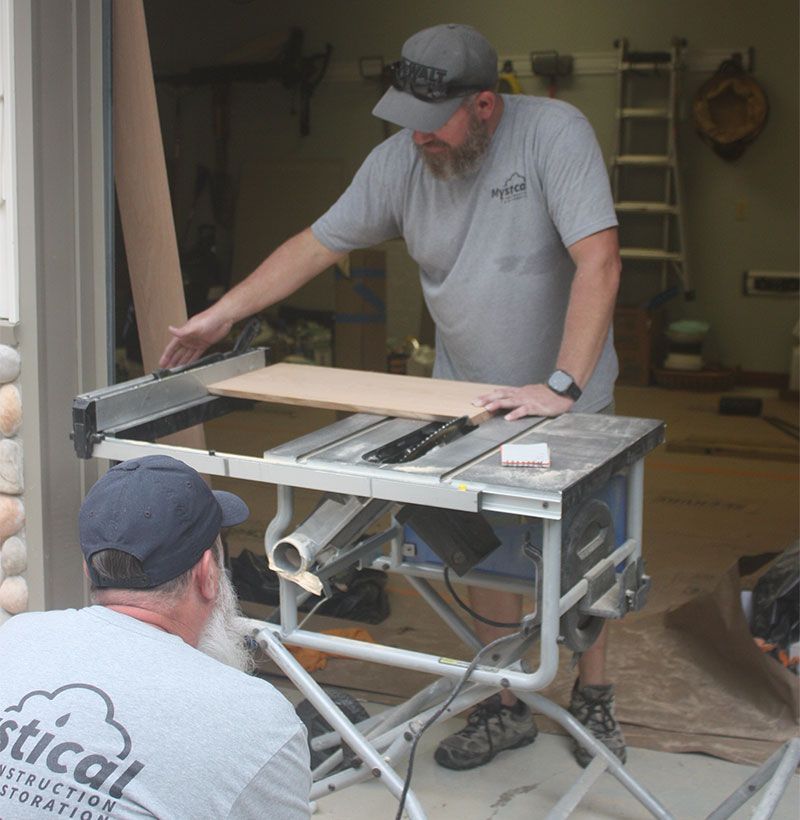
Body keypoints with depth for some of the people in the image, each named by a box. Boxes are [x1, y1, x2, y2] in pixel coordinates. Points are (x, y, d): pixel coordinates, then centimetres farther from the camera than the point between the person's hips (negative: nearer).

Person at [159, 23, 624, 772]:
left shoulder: (554, 133, -23)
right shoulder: (398, 161, -9)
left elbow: (598, 261, -29)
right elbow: (317, 244, 0)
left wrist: (561, 387, -35)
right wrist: (220, 315, -3)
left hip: (567, 397, -3)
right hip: (466, 394, 4)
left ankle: (593, 700, 31)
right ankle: (506, 708, 25)